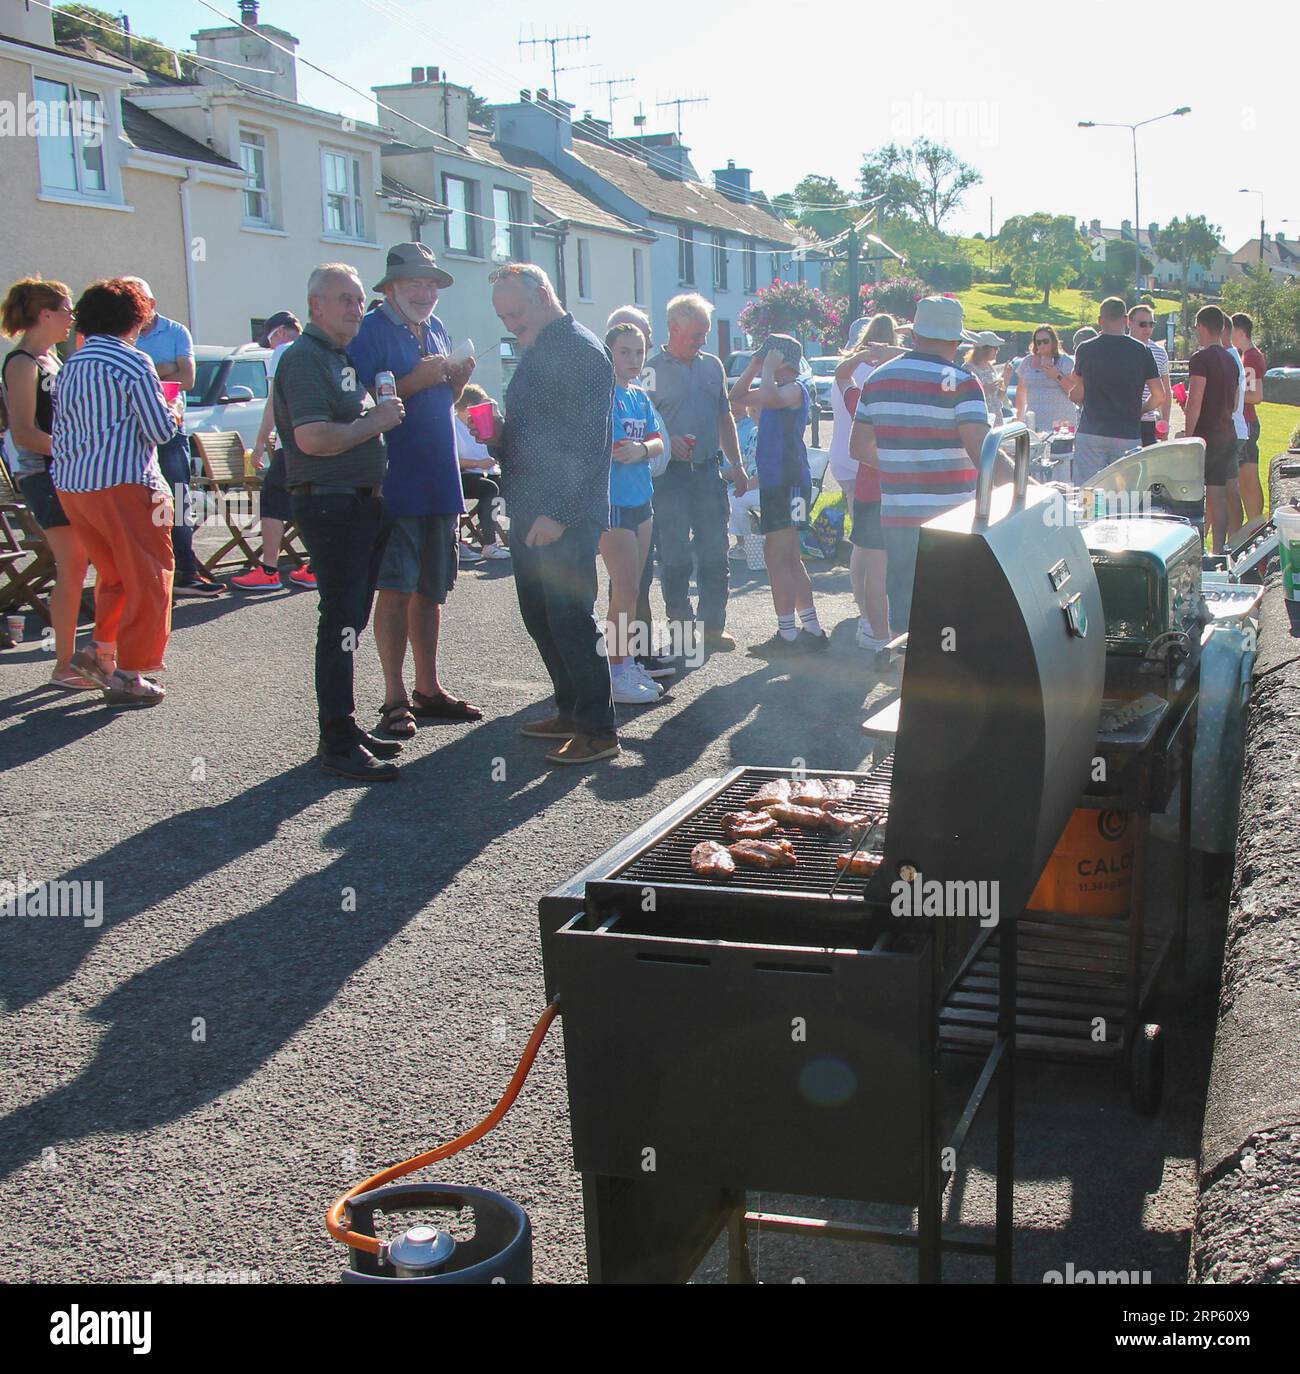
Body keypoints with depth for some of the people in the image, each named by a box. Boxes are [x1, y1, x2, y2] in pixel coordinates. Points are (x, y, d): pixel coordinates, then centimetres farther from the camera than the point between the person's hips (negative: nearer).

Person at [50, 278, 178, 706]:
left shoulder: (71, 364, 12)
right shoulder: (132, 361, -9)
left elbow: (60, 427, 13)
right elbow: (160, 429, -9)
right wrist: (174, 413, 9)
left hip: (70, 484, 8)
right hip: (122, 482, -7)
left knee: (113, 573, 23)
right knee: (148, 579, 3)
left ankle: (102, 652, 21)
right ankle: (129, 676, 4)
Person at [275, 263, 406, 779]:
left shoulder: (341, 358, 20)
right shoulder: (304, 359, -12)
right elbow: (313, 438, -24)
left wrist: (381, 415, 12)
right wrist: (374, 422, -15)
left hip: (360, 503, 10)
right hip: (330, 505, -10)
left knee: (349, 621, 14)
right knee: (341, 623, -9)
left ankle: (343, 728, 23)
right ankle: (338, 746, -5)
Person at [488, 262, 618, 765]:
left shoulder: (580, 349, -12)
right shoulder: (538, 351, 18)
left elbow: (588, 440, -19)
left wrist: (558, 512, -22)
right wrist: (495, 435, 7)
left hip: (565, 516, -10)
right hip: (531, 513, 10)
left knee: (570, 619, -7)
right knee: (540, 616, 14)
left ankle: (598, 731, 1)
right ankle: (571, 712, 26)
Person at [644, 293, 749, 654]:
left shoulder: (713, 365, 12)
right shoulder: (653, 370, -5)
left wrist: (736, 464, 14)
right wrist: (669, 442, -23)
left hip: (708, 470, 5)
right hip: (670, 474, -5)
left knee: (714, 551, 5)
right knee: (674, 554, 2)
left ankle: (713, 624, 13)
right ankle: (681, 621, 13)